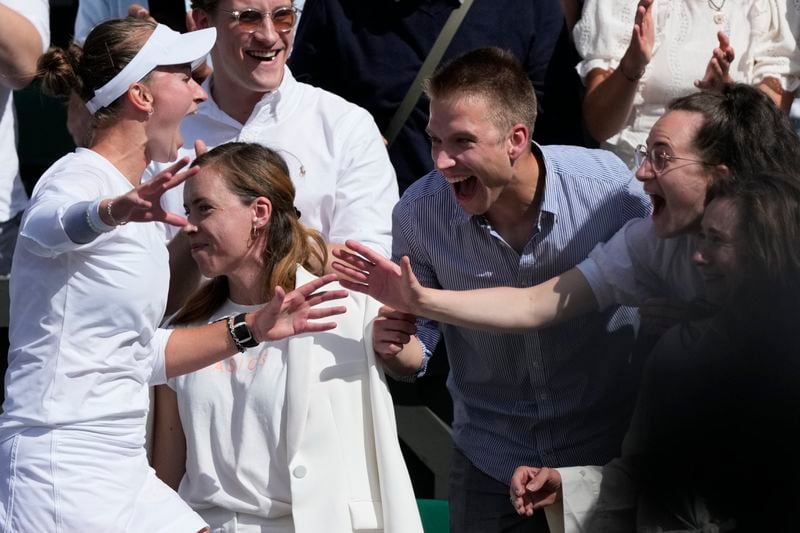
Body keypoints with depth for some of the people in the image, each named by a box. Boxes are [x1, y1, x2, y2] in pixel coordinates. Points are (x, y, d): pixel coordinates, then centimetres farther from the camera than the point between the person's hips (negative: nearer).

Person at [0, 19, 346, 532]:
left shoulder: (138, 202, 17)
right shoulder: (79, 177, -10)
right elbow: (47, 225, -37)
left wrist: (250, 330, 15)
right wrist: (113, 212, -57)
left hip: (124, 471, 9)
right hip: (61, 468, -9)